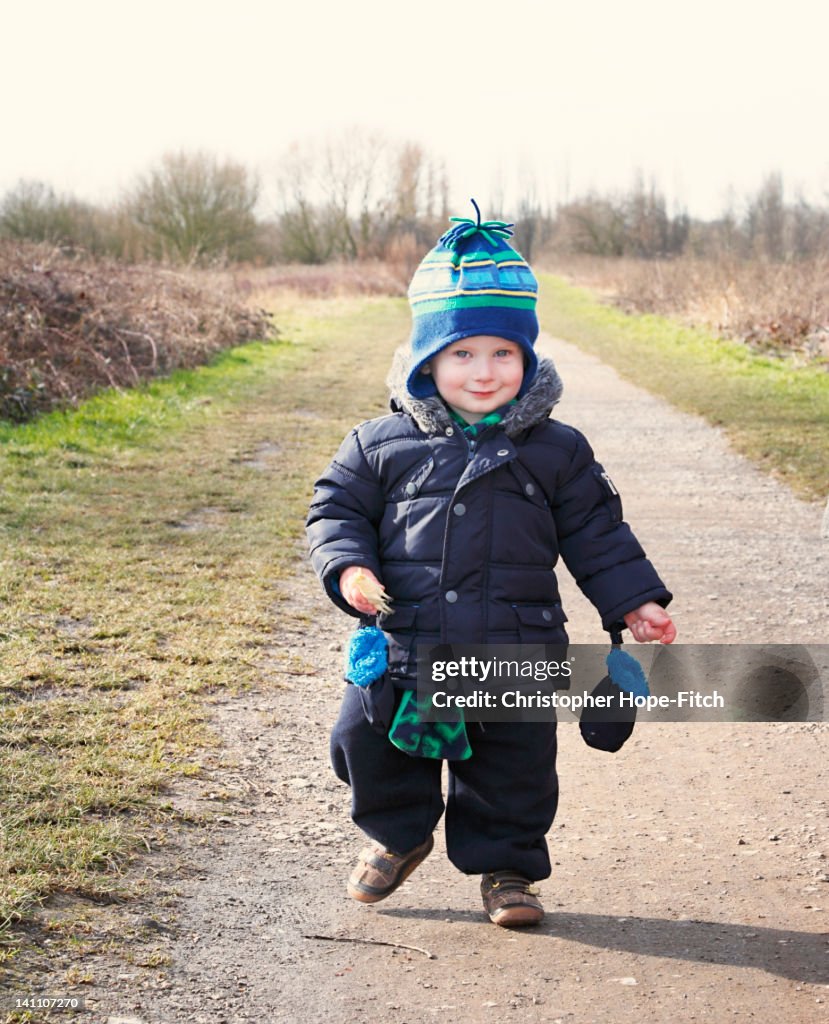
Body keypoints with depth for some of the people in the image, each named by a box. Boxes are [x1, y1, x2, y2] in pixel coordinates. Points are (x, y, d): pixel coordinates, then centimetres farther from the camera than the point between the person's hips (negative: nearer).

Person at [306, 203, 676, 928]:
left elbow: (596, 535, 8)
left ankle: (507, 867, 31)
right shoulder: (383, 445, -1)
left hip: (515, 652, 0)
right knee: (365, 741, 4)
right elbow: (337, 509, 4)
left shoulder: (556, 452, 1)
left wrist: (635, 602, 2)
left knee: (516, 770, 7)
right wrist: (349, 568, -14)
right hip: (403, 650, 1)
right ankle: (400, 835, 32)